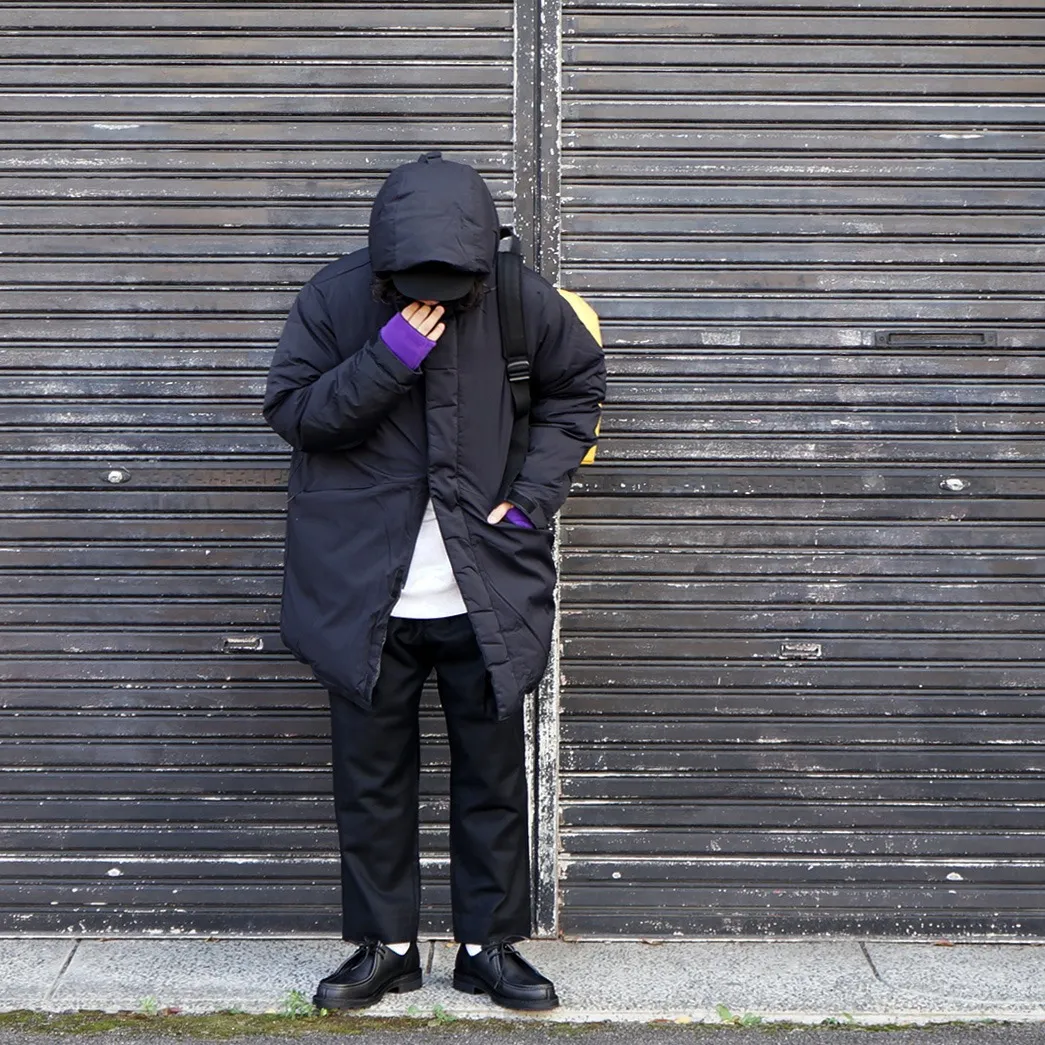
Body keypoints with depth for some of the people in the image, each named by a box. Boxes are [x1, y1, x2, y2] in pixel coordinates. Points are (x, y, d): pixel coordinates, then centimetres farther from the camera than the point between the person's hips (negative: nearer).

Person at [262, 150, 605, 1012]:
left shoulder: (523, 301, -7)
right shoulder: (335, 299, -8)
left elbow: (579, 386, 9)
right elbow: (291, 409, -9)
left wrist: (536, 489, -4)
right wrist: (387, 359, -23)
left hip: (487, 593, 0)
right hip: (366, 595, 0)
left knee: (493, 777, 10)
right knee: (371, 777, 10)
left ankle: (491, 945, 26)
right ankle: (385, 946, 26)